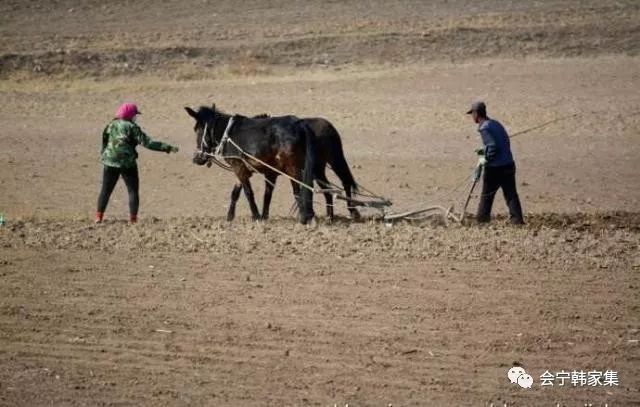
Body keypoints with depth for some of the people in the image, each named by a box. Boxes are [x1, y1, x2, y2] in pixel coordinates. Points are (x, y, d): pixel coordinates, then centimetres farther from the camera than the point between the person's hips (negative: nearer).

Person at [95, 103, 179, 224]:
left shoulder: (111, 126, 6)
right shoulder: (132, 127, -8)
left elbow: (104, 142, 9)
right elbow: (147, 143, -14)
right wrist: (167, 148, -14)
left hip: (110, 162, 4)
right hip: (127, 163, -4)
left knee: (105, 190, 13)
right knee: (133, 190, 5)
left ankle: (98, 217, 9)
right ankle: (133, 219, -1)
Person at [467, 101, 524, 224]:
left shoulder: (485, 128, -14)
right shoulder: (496, 124, 12)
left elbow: (493, 147, -23)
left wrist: (486, 159, -8)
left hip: (495, 168, -7)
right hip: (509, 164, 7)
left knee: (487, 195, 9)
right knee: (511, 194, 6)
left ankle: (482, 220, 18)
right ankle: (518, 220, 0)